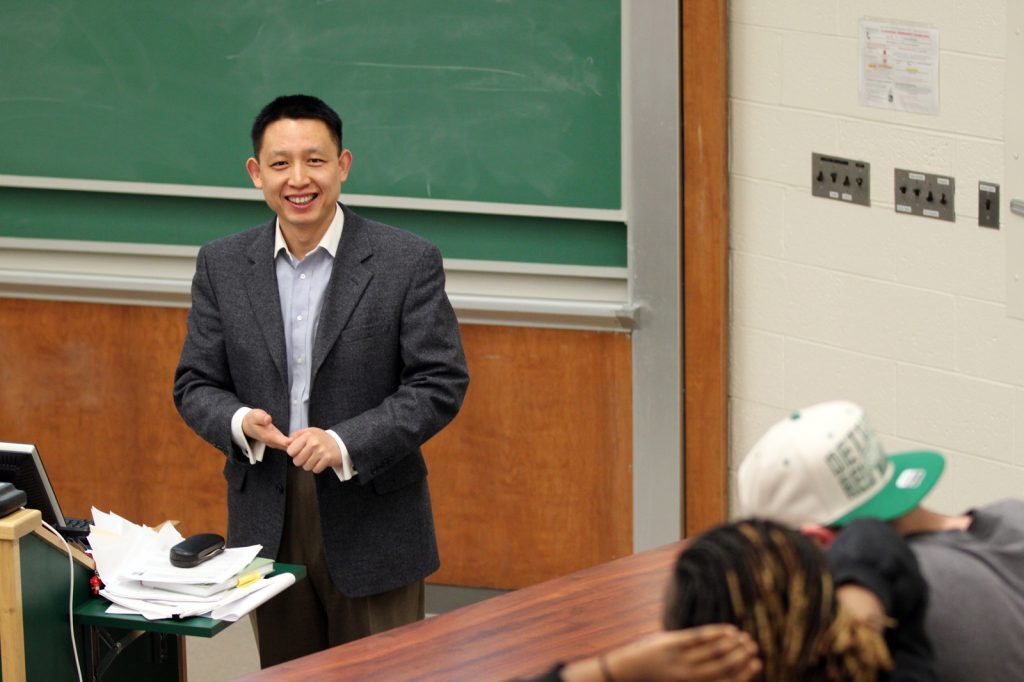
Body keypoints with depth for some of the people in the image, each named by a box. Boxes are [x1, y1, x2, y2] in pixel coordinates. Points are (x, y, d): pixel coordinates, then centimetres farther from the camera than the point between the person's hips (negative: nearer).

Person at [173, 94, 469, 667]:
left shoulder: (408, 263, -5)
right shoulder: (222, 266, 5)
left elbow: (441, 383, -8)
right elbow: (195, 384, 8)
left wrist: (346, 443, -21)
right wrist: (239, 422, -15)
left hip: (371, 523, -3)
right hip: (267, 521, 3)